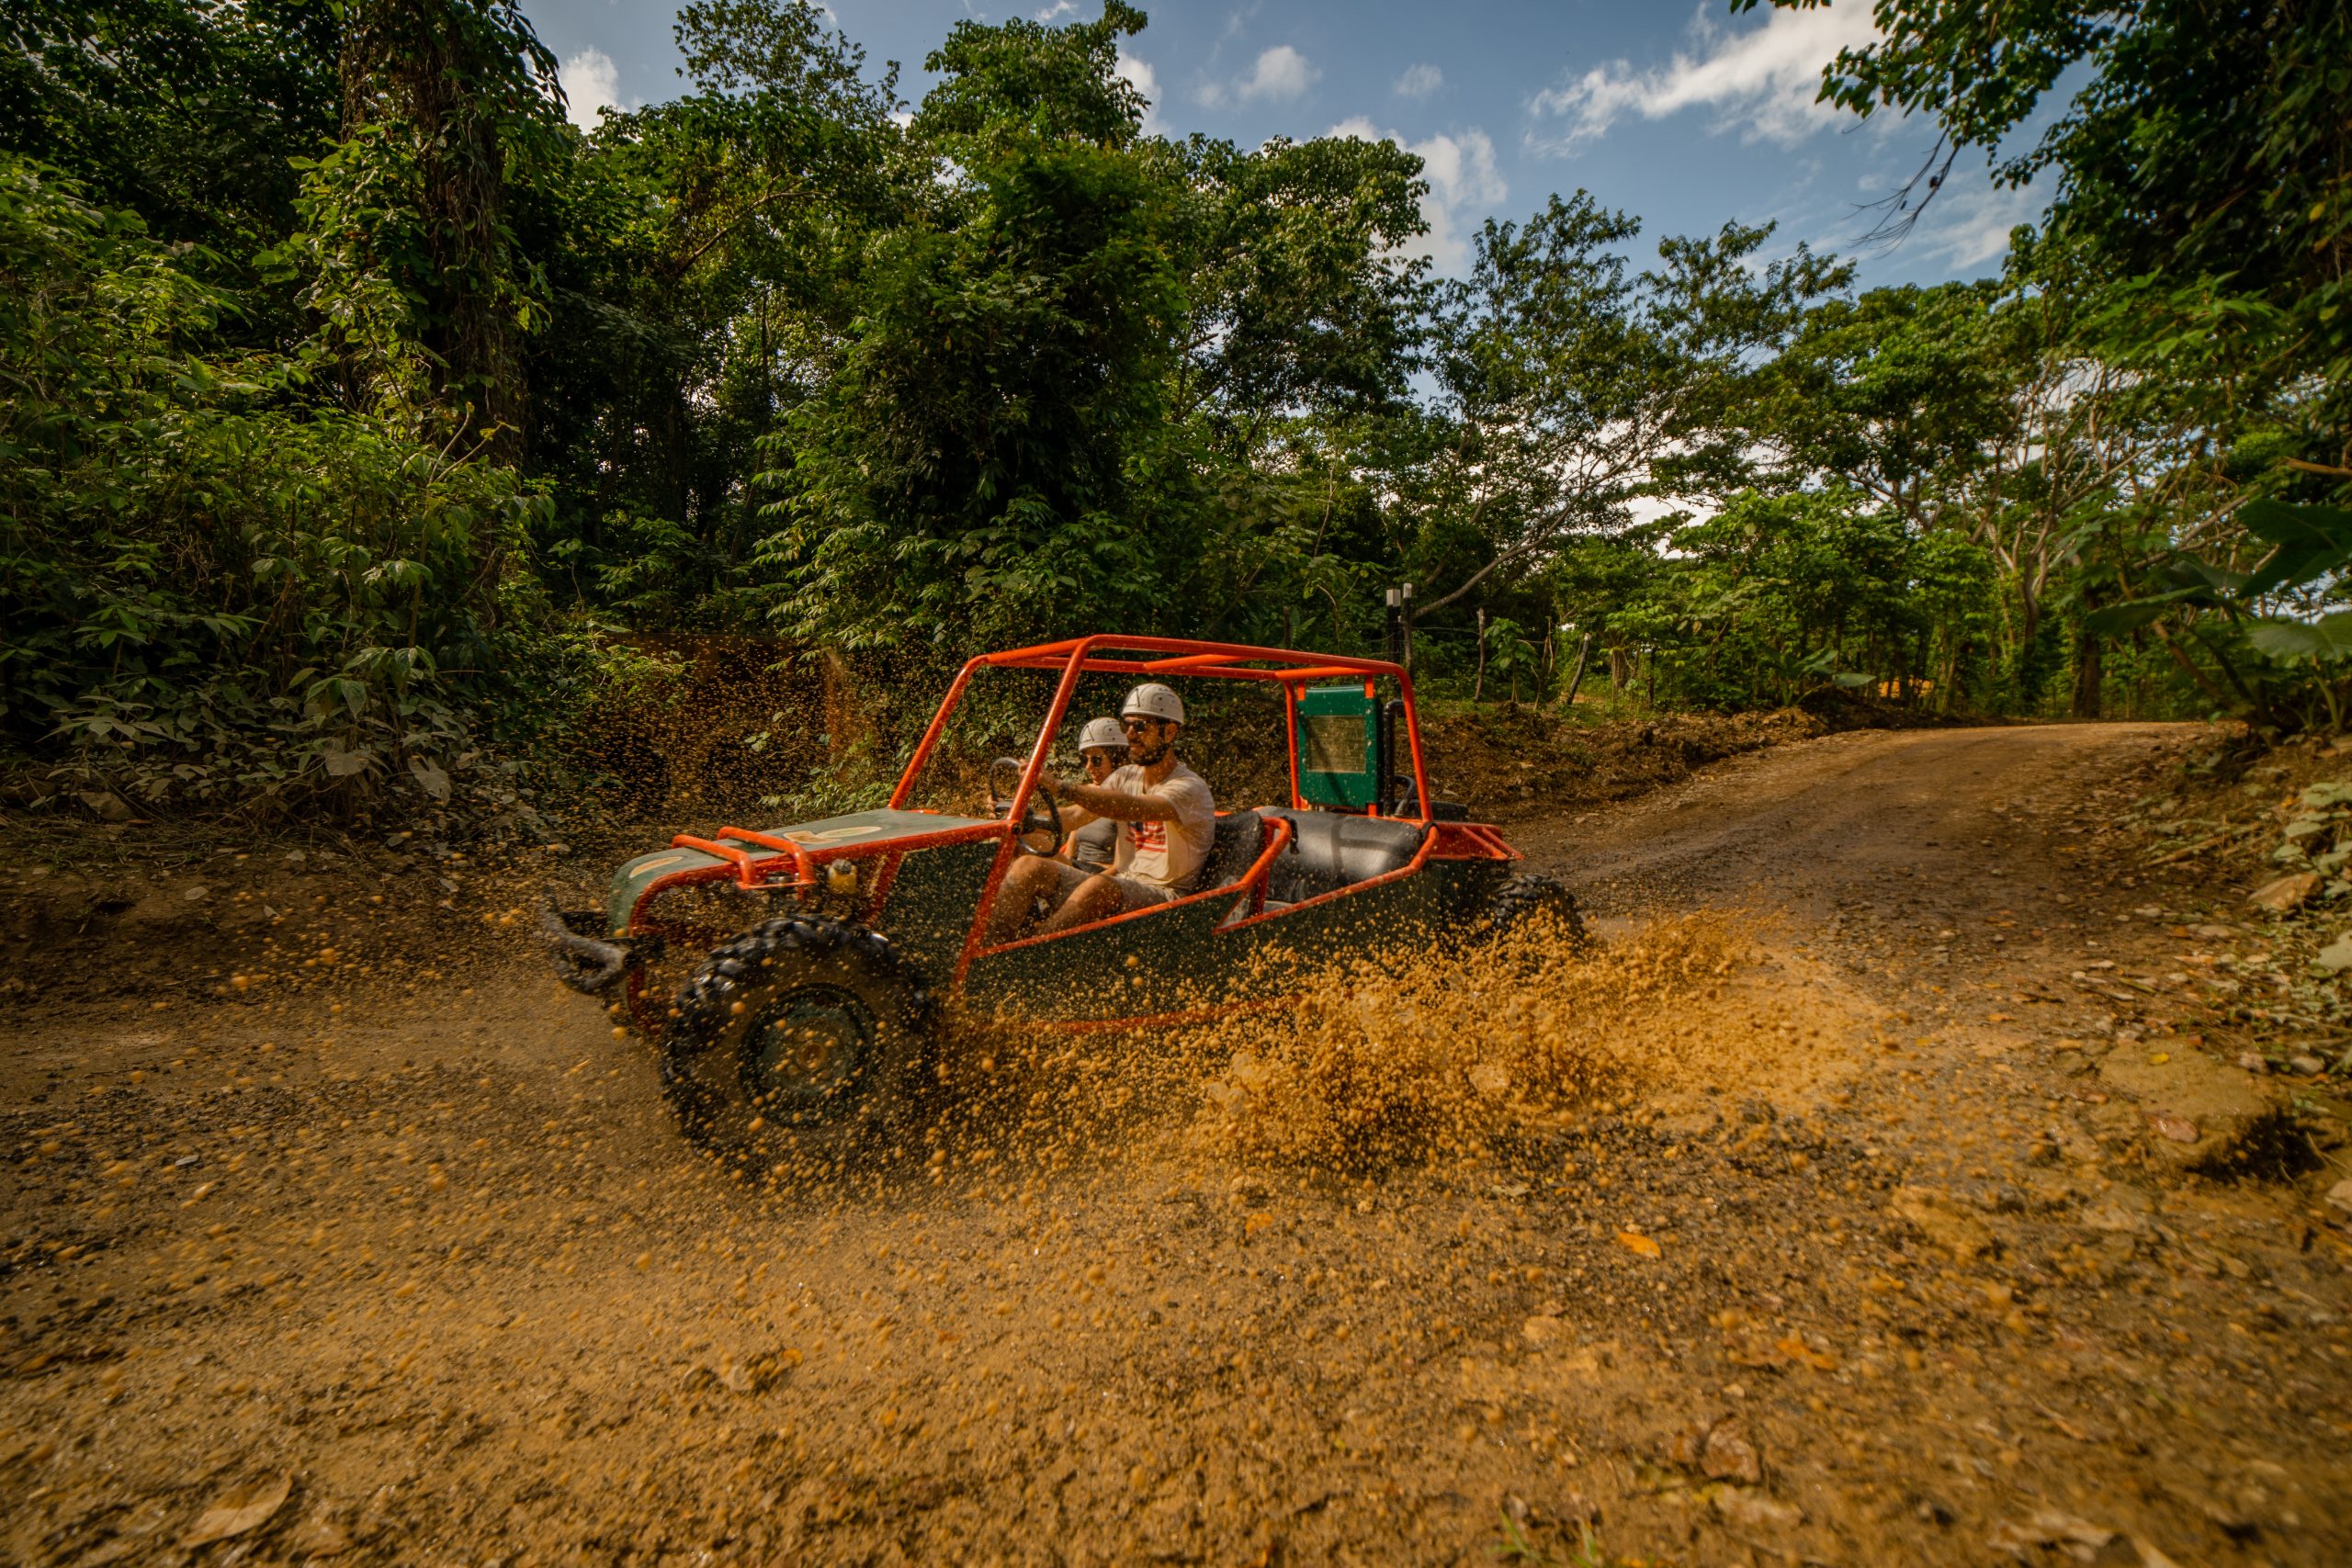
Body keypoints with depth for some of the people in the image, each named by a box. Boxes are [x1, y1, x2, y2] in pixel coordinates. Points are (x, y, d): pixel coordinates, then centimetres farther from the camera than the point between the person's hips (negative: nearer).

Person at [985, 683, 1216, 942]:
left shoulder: (1191, 789, -13)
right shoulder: (1126, 777, 12)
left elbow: (1133, 808, -33)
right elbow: (1074, 816, 1)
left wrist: (1061, 786, -43)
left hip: (1163, 897, -7)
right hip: (1117, 885, 7)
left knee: (1100, 887, -38)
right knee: (1028, 867, -12)